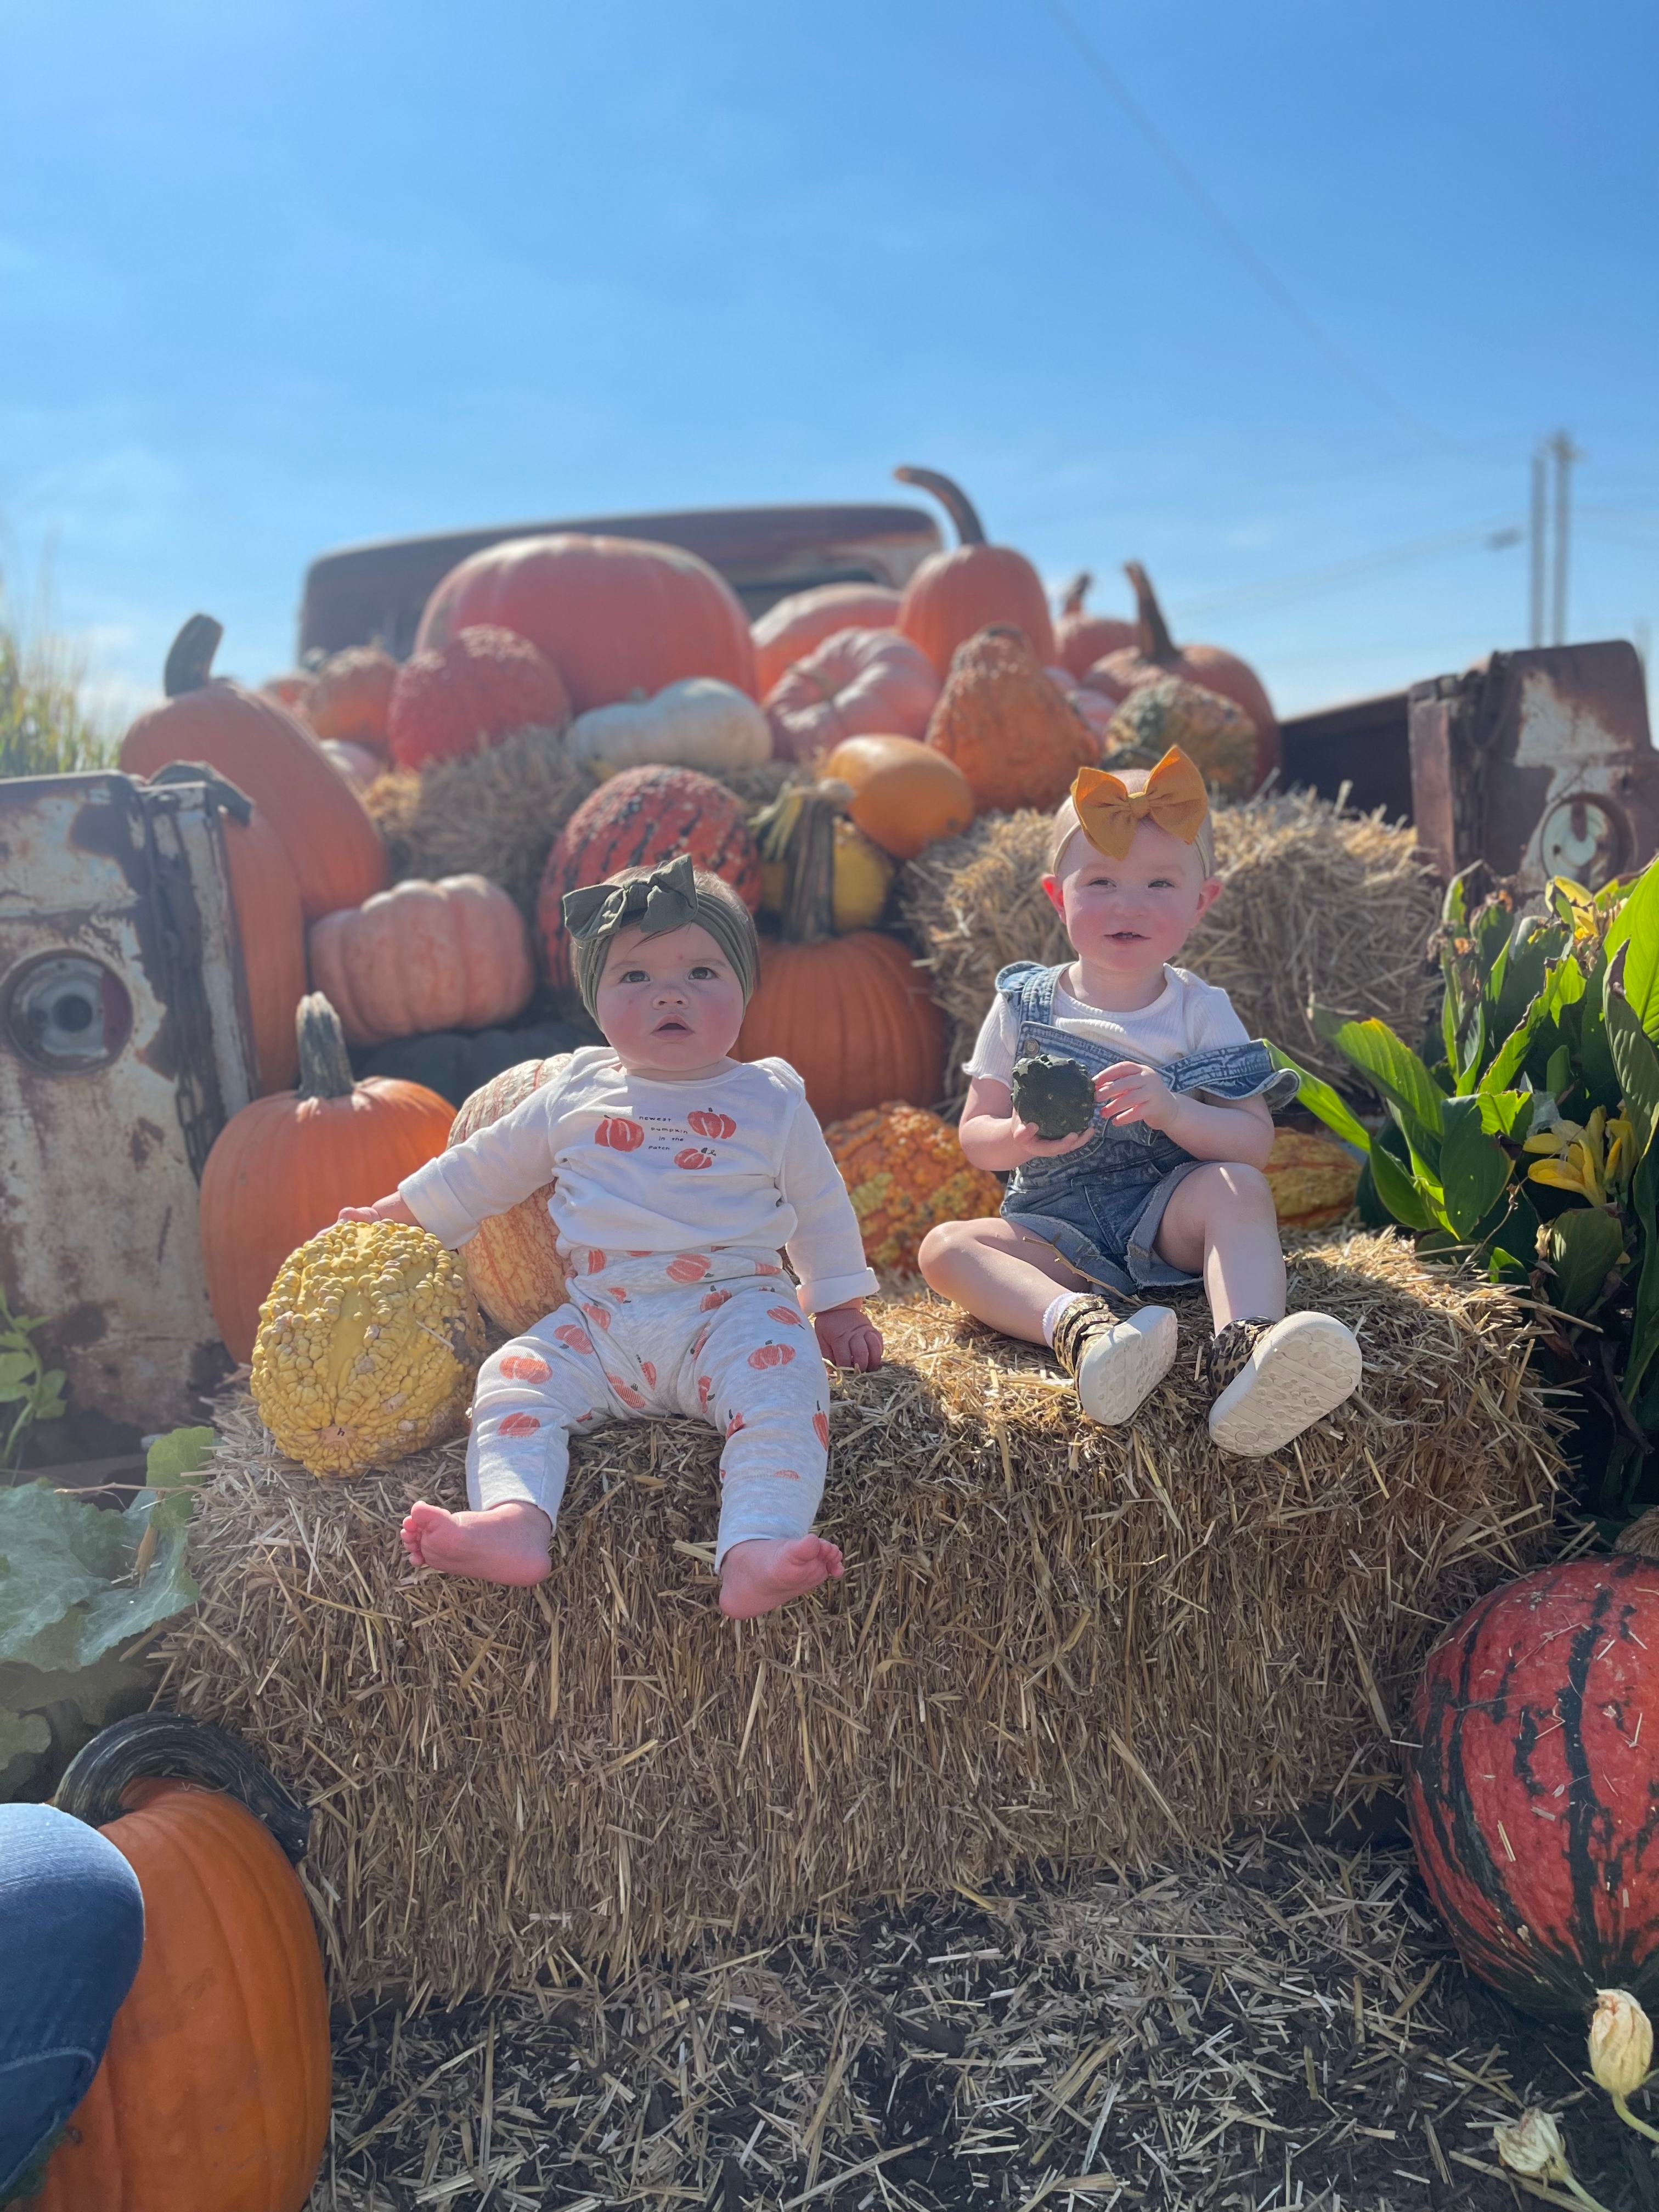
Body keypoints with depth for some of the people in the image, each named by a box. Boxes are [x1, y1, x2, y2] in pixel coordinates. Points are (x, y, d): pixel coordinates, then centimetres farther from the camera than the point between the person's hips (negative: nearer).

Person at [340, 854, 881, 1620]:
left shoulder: (772, 1102, 8)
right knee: (512, 1380, -19)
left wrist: (840, 1308, 17)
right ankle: (514, 1522, -38)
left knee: (781, 1383, -31)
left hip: (734, 1307, -3)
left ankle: (755, 1552, -46)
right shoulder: (575, 1096, 13)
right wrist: (395, 1212, 26)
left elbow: (821, 1210, 18)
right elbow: (484, 1169, 24)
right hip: (598, 1321, 3)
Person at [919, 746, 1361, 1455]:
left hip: (1168, 1220, -1)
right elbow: (974, 1136, 3)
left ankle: (1244, 1354, -49)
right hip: (1057, 1229, 1)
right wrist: (1022, 1138, -22)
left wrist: (1171, 1110, -27)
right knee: (946, 1245, -24)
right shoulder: (1025, 1006, 3)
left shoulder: (1201, 1011, 1)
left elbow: (1254, 1142, -7)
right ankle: (1079, 1325, -48)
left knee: (1236, 1187, -30)